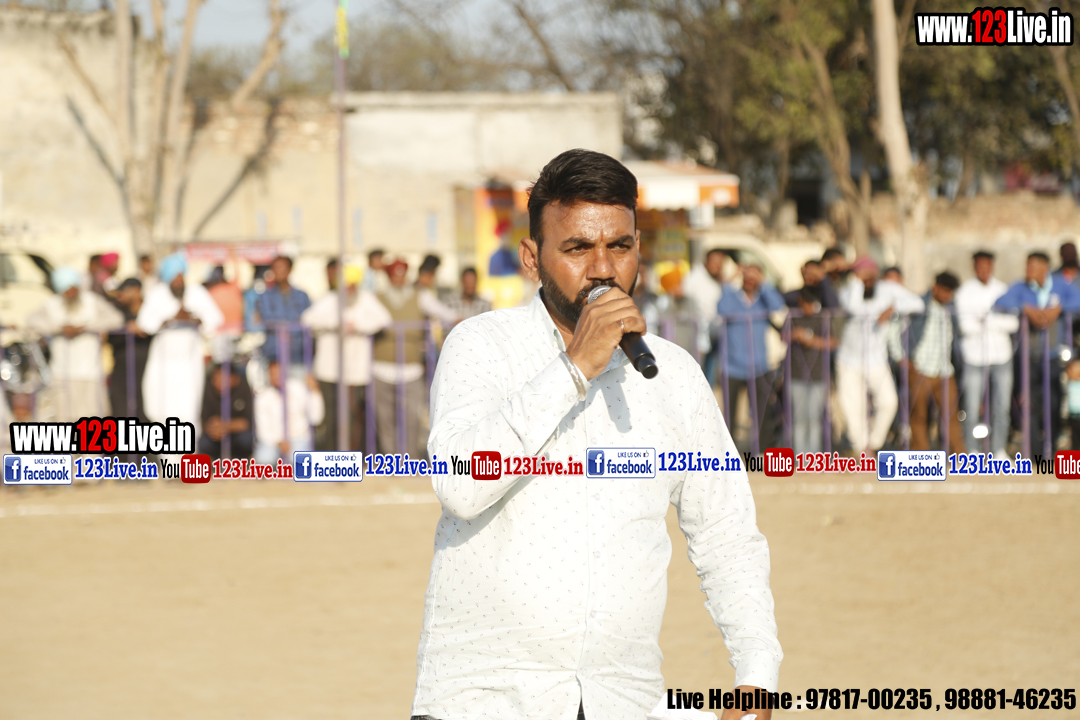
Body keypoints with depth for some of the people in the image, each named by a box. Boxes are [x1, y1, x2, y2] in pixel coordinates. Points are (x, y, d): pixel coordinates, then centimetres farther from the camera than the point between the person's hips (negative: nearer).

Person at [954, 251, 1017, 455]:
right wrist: (998, 323, -9)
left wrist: (988, 320, -13)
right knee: (972, 407, -6)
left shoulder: (1002, 290, 9)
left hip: (1001, 354, 3)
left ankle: (999, 450, 11)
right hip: (974, 355, -3)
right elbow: (965, 324, -10)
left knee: (1001, 407, 3)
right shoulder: (965, 291, 1)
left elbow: (1013, 323, 0)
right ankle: (972, 452, 3)